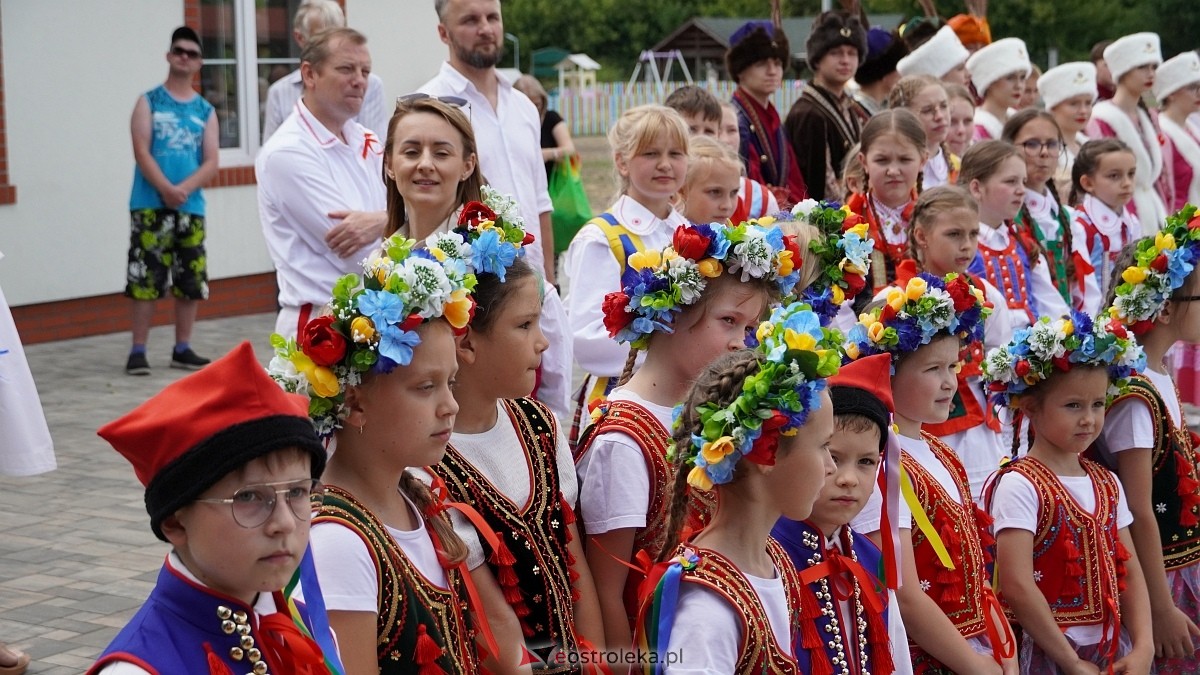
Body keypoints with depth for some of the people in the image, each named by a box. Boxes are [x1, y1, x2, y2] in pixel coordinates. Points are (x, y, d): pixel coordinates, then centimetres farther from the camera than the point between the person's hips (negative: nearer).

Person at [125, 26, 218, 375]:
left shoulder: (206, 111, 11)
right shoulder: (148, 102, 5)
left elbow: (211, 163, 3)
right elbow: (141, 152, -6)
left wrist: (184, 190, -15)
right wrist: (166, 189, -20)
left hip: (191, 207, 3)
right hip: (150, 205, -3)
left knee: (191, 281, 6)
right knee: (144, 278, -5)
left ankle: (182, 349, 16)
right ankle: (137, 351, 0)